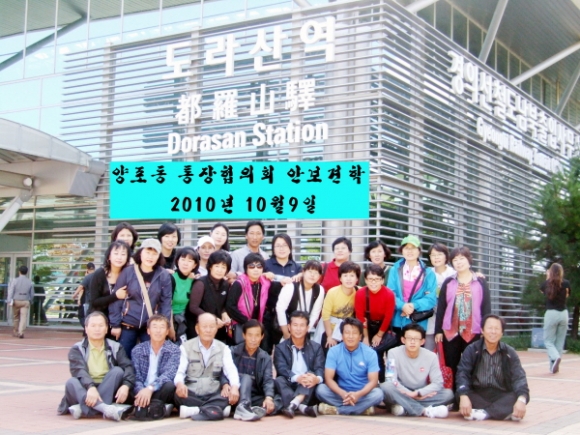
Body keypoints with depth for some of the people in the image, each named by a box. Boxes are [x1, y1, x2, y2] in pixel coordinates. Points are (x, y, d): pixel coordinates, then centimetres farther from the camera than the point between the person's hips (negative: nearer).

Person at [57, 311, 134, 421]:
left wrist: (126, 385, -28)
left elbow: (128, 367, -5)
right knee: (71, 382, -29)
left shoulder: (115, 347, 11)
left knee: (117, 371, -22)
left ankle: (84, 409, -37)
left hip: (107, 391, 1)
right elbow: (79, 370, -13)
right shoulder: (77, 349, 6)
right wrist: (90, 387, -34)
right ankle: (105, 408, -52)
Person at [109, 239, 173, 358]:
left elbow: (166, 303, -1)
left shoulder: (164, 276, -2)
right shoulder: (128, 272, -4)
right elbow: (116, 299, -2)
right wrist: (115, 324, -4)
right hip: (127, 325, 0)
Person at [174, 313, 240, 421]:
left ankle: (194, 410, -33)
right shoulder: (186, 347, 4)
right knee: (178, 394, -34)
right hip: (191, 395, -2)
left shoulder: (223, 349, 9)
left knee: (233, 394, -29)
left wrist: (234, 387, -29)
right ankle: (214, 409, -29)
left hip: (213, 395, 2)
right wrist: (179, 383, -33)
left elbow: (231, 371, -5)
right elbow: (180, 371, -8)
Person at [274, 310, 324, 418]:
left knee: (311, 375, -27)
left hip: (307, 389, 1)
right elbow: (282, 369, -12)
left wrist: (317, 378, -33)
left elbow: (320, 369, -6)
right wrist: (297, 378, -34)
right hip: (289, 387, -1)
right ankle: (301, 406, -48)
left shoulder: (316, 347, 9)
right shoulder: (280, 348, 5)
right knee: (278, 380, -29)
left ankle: (294, 404, -48)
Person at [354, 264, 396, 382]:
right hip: (367, 325, 2)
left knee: (378, 351, -14)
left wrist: (379, 335, -7)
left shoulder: (389, 294, -25)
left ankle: (381, 381, -2)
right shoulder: (360, 293, -21)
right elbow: (360, 316, -12)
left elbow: (388, 317, -14)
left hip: (382, 325, -2)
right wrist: (365, 336, -9)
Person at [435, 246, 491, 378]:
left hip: (473, 333, -1)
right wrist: (438, 331, 0)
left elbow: (486, 309, 3)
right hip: (450, 332, 1)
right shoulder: (448, 283, 7)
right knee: (451, 368, 4)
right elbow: (441, 308, 6)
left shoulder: (480, 283, 5)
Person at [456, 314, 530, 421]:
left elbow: (519, 377, -11)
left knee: (521, 397, -25)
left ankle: (485, 413, -31)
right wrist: (463, 396, -34)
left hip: (501, 396, 1)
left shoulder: (509, 352, -1)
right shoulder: (472, 350, -4)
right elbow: (462, 374, -14)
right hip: (477, 395, -1)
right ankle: (505, 412, -31)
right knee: (460, 394, -31)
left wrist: (521, 399, -31)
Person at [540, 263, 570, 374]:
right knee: (560, 341, 11)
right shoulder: (566, 283, -2)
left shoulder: (547, 283, -4)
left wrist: (548, 278, 23)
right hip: (564, 314, 2)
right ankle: (555, 366, 10)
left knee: (548, 340, 4)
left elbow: (542, 290, 19)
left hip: (551, 313, -2)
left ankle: (555, 357, -23)